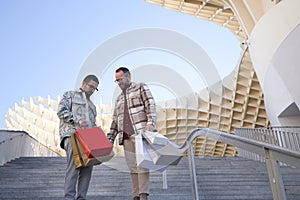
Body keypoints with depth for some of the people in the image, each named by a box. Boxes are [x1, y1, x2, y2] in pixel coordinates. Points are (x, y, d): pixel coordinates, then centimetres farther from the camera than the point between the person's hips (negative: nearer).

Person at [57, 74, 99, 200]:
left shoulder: (92, 106, 34)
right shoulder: (70, 95, 15)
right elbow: (61, 111, -2)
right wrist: (77, 120, -14)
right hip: (71, 134, -6)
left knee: (87, 167, -7)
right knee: (74, 164, -22)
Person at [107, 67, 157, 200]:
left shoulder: (141, 88, 12)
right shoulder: (119, 99, 29)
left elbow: (150, 105, -2)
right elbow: (115, 121, 26)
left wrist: (150, 123, -18)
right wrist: (109, 139, 17)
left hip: (141, 132, -6)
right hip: (126, 137, 6)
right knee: (132, 167, 1)